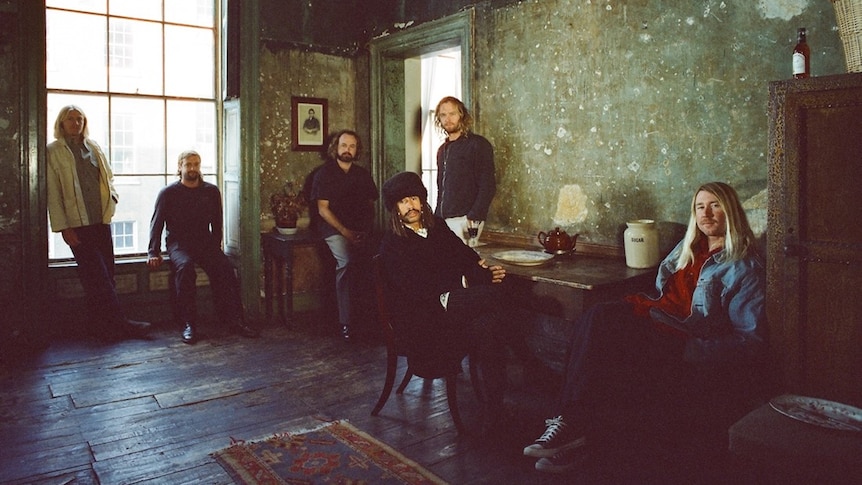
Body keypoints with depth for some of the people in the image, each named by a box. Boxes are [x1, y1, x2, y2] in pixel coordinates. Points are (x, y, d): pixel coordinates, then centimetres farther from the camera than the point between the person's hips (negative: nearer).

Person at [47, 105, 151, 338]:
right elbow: (53, 193, -4)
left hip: (102, 221, 5)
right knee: (96, 276, -5)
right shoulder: (53, 151, 0)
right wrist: (63, 227, -10)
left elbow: (109, 177, 26)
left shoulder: (94, 147, 14)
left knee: (106, 273, 6)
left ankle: (110, 323, 13)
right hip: (77, 224, -5)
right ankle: (119, 322, -5)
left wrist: (112, 197, 4)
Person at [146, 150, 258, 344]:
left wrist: (216, 248, 8)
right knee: (185, 266, -35)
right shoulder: (168, 193, 4)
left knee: (225, 267, -27)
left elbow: (217, 223, 17)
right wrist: (154, 253, -8)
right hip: (178, 242, -2)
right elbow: (156, 224, 3)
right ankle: (189, 323, -30)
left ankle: (234, 320, -23)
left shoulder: (211, 191, 11)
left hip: (204, 241, 2)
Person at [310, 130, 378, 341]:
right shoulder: (324, 173, 7)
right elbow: (323, 209, 0)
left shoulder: (363, 174, 19)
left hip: (360, 229, 4)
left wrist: (366, 229, -3)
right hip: (334, 228, -4)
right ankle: (345, 322, -27)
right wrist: (345, 231, -12)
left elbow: (370, 205, 16)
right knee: (346, 262, -30)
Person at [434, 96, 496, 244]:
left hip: (465, 220, -6)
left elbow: (487, 187, -10)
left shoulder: (478, 144, -2)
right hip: (443, 220, 6)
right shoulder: (442, 150, 20)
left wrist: (474, 218, -18)